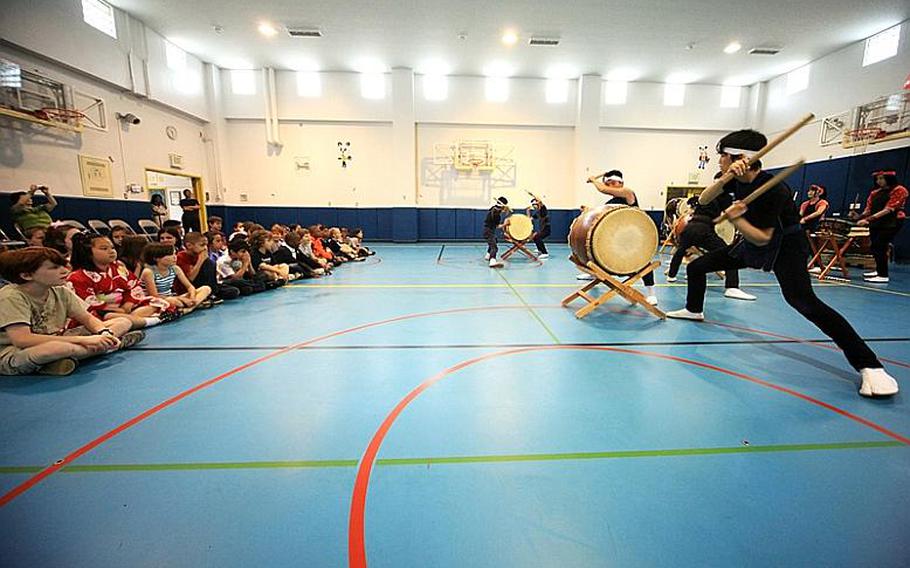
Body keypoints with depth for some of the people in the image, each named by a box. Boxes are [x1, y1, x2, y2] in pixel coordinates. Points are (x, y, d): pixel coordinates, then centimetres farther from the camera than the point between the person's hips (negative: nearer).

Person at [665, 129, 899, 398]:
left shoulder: (773, 190, -27)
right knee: (696, 266, 7)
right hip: (751, 243, 8)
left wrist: (736, 218, -34)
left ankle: (869, 365, -23)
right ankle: (694, 310, 33)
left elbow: (763, 238, -26)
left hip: (785, 247, -8)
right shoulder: (739, 179, -5)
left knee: (801, 299, -30)